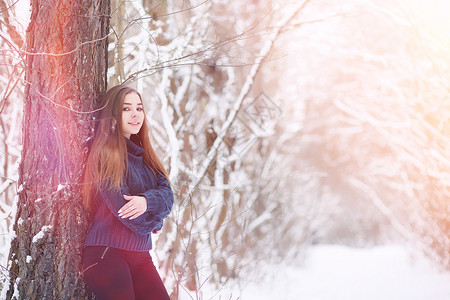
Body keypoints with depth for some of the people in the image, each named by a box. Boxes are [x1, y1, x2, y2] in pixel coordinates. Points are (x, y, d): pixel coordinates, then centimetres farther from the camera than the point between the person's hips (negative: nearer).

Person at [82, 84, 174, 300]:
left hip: (140, 255, 7)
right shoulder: (105, 153, -5)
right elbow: (120, 205, -13)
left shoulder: (143, 155, 18)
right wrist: (154, 222, 4)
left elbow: (167, 195, 4)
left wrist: (147, 201, -18)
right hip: (106, 252, -6)